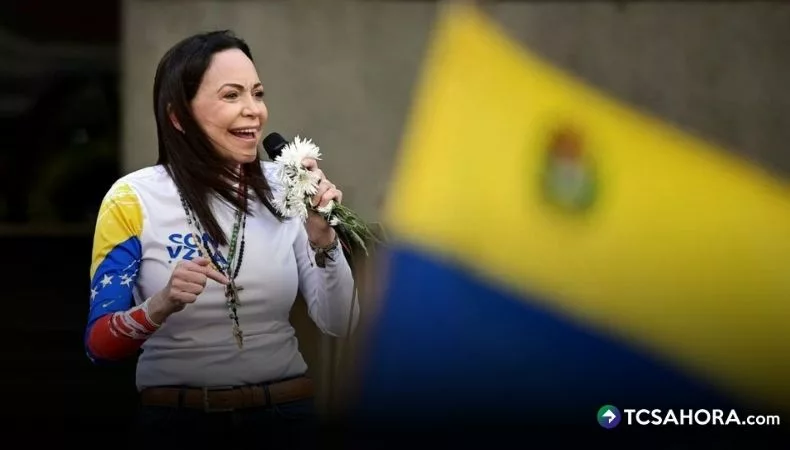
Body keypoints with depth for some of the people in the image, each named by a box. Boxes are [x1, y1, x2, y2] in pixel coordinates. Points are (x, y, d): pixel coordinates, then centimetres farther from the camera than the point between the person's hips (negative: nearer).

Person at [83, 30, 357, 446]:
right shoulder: (134, 198, -9)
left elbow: (338, 324, -2)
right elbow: (99, 345, -11)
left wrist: (323, 239, -18)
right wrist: (160, 306, -29)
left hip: (285, 412, 2)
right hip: (177, 421, -2)